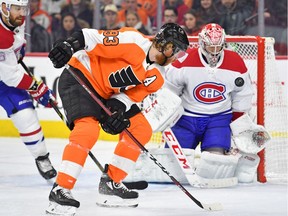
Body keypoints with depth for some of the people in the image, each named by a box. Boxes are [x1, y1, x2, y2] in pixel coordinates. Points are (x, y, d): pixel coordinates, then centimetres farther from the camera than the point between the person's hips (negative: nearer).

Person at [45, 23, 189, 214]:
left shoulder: (157, 76, 3)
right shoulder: (135, 43, -21)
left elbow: (133, 95, -1)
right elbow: (93, 37, -24)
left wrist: (118, 108, -21)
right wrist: (70, 46, -37)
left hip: (108, 95, 10)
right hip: (79, 77, -9)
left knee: (141, 130, 7)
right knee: (88, 130, -29)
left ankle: (110, 184, 13)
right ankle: (60, 190, -26)